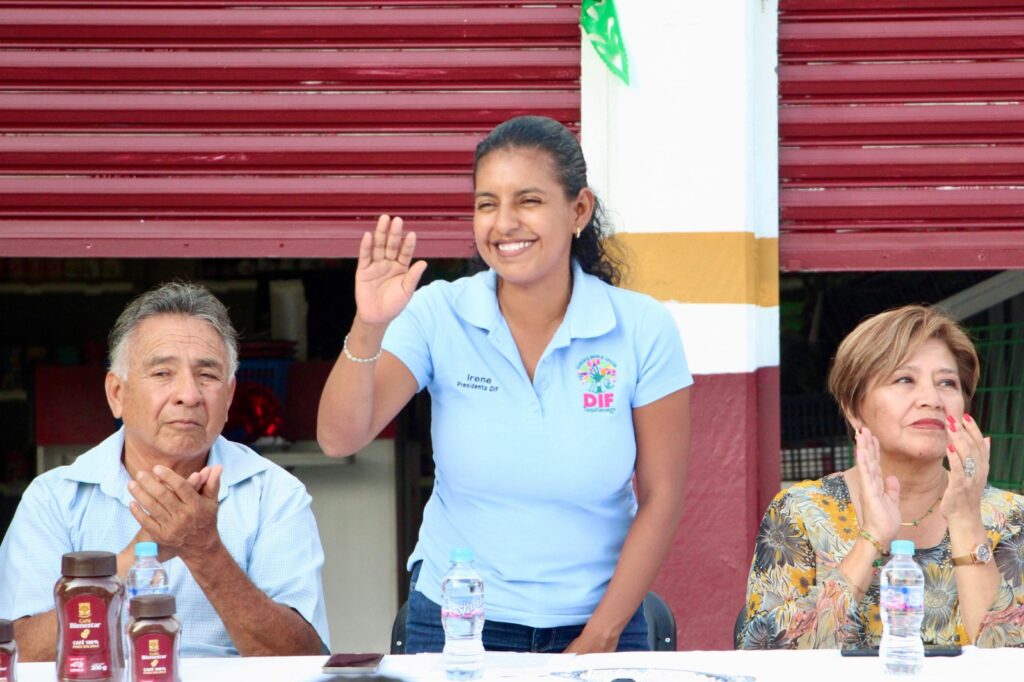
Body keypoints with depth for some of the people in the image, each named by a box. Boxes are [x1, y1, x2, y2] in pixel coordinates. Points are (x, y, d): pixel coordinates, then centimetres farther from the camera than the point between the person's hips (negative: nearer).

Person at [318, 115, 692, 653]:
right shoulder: (438, 316, -7)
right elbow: (339, 438, -17)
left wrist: (601, 636, -9)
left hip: (596, 624, 0)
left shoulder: (643, 330, -8)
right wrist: (369, 327, -32)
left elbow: (660, 497, -5)